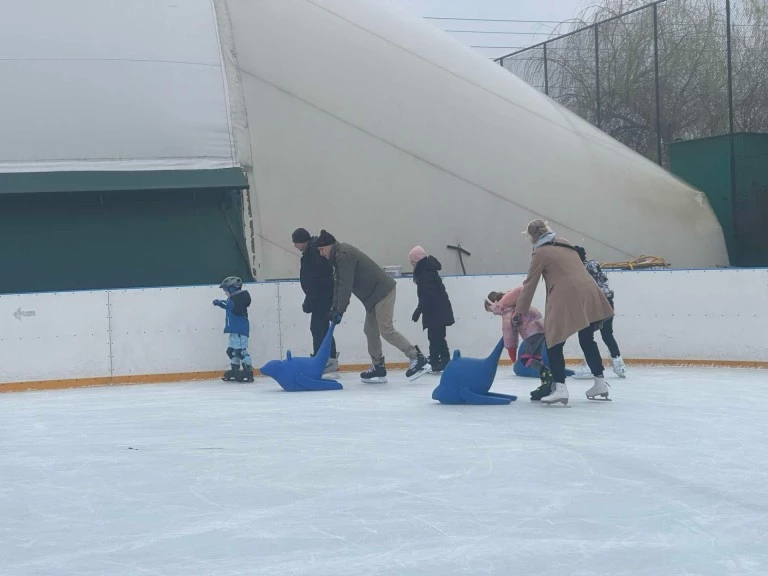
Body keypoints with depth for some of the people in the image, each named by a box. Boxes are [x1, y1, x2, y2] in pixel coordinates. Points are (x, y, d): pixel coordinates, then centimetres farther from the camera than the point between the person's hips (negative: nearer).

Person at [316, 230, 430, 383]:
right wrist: (334, 308, 10)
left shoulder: (344, 255, -17)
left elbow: (345, 286, -21)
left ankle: (418, 359, -13)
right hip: (374, 295, 11)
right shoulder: (339, 256, 15)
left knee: (386, 330, -14)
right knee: (370, 330, 10)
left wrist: (340, 311, -17)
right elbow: (338, 284, 18)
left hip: (382, 291, -11)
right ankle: (378, 368, 14)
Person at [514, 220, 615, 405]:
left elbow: (530, 285, 5)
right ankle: (600, 384, 24)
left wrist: (519, 313, 11)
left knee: (554, 343, -1)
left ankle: (560, 387, -14)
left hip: (566, 299, -7)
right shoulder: (565, 245, 21)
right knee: (587, 340, 20)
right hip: (589, 293, 7)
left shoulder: (541, 253, 3)